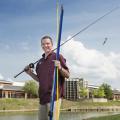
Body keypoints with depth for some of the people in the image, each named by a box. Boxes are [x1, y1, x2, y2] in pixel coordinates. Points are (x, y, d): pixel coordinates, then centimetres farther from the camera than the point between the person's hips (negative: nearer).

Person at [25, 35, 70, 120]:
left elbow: (67, 75, -4)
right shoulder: (40, 62, 18)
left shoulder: (58, 57, 0)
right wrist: (30, 73, 10)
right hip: (43, 96, 7)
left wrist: (60, 68, -22)